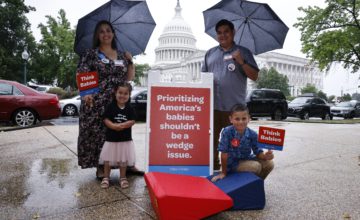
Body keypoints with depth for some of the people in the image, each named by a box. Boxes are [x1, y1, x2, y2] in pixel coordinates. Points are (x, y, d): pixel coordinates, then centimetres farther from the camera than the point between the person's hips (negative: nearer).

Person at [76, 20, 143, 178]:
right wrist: (85, 93, -22)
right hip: (96, 103, -3)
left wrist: (130, 61, 5)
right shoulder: (90, 54, 3)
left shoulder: (121, 55, 16)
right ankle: (100, 167, 12)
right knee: (97, 133, -2)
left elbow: (129, 78, 18)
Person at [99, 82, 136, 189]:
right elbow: (106, 120, -9)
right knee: (108, 159, 10)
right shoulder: (110, 106, -6)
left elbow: (132, 121, -8)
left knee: (123, 159, 12)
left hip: (125, 138, 1)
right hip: (111, 138, 0)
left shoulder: (129, 108, -3)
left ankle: (123, 178, 28)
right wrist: (114, 126, -26)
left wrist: (121, 125, -23)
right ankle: (106, 177, 27)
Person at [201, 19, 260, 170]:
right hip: (212, 106, 4)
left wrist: (241, 62, -13)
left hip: (234, 107, -3)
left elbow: (254, 77, 1)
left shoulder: (243, 52, 5)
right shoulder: (210, 53, 15)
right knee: (211, 140, 11)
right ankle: (213, 168, 27)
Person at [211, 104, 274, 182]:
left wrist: (265, 156, -25)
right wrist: (223, 173, -16)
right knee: (256, 166, -23)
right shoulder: (227, 132, -26)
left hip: (247, 159, 5)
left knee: (269, 164, -4)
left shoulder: (252, 134, -12)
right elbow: (224, 153, -22)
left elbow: (257, 151, -2)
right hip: (233, 163, -5)